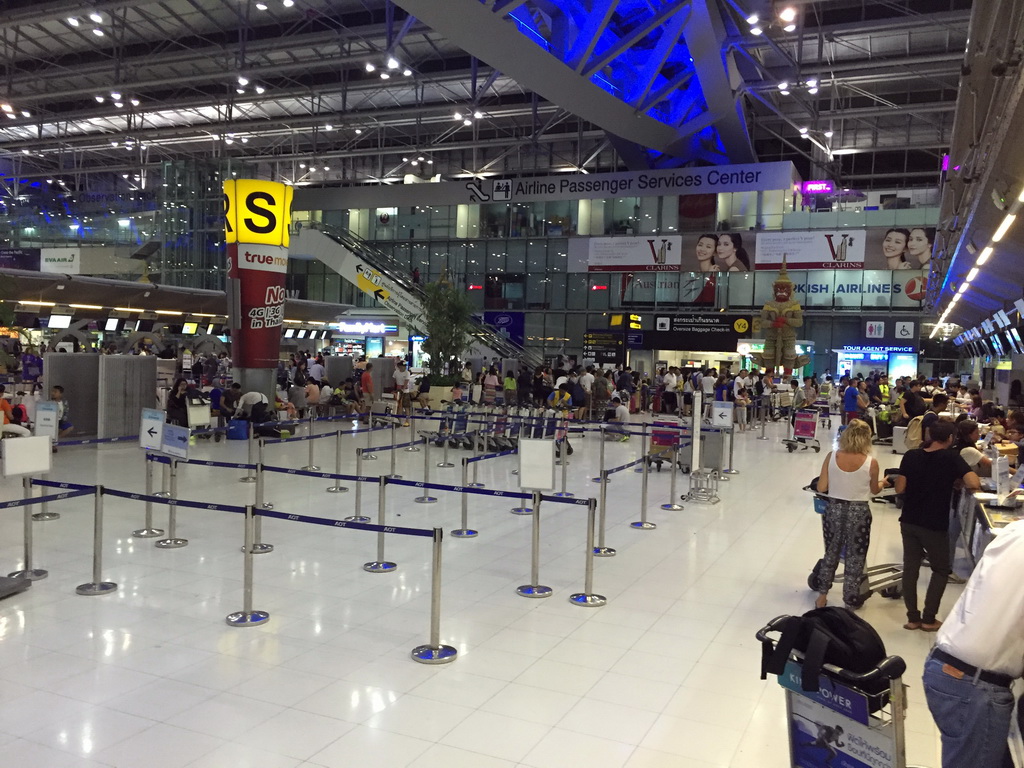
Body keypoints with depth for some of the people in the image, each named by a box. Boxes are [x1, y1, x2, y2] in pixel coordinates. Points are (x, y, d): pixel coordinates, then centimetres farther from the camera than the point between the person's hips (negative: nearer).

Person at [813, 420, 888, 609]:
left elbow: (821, 488, -7)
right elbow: (874, 490, 3)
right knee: (855, 558, 14)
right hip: (859, 513, -2)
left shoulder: (831, 457, -12)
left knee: (831, 553, 21)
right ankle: (850, 601, 25)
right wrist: (882, 483, 25)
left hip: (834, 509, 2)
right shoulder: (871, 463, -14)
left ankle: (822, 596, 30)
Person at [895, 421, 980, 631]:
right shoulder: (951, 458, -10)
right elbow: (974, 484, -22)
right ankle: (929, 618, 14)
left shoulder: (911, 456, -1)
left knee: (910, 567, 12)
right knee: (941, 570, 15)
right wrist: (956, 481, -2)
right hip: (935, 525, -3)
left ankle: (912, 617, 15)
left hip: (909, 521, 3)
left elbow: (900, 488, -1)